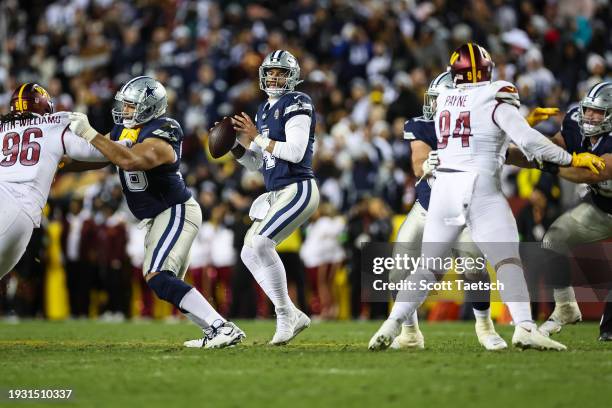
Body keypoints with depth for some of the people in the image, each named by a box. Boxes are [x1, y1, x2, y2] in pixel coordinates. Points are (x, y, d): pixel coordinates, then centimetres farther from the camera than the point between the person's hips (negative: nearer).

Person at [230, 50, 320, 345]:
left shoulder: (296, 104, -9)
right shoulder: (264, 110, 18)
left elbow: (295, 152, -21)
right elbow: (255, 163, 21)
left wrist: (257, 137, -14)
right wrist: (233, 146, 5)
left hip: (298, 190, -9)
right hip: (276, 194, 9)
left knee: (260, 244, -22)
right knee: (250, 252, 5)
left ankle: (285, 317, -12)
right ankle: (293, 317, 10)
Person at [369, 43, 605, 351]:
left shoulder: (443, 101, 12)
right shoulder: (495, 101, -3)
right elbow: (526, 141, -13)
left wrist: (527, 118, 24)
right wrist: (572, 159, -6)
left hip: (444, 187, 5)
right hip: (480, 188, -5)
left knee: (428, 267, 12)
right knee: (507, 260, -7)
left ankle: (391, 326, 3)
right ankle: (524, 327, -25)